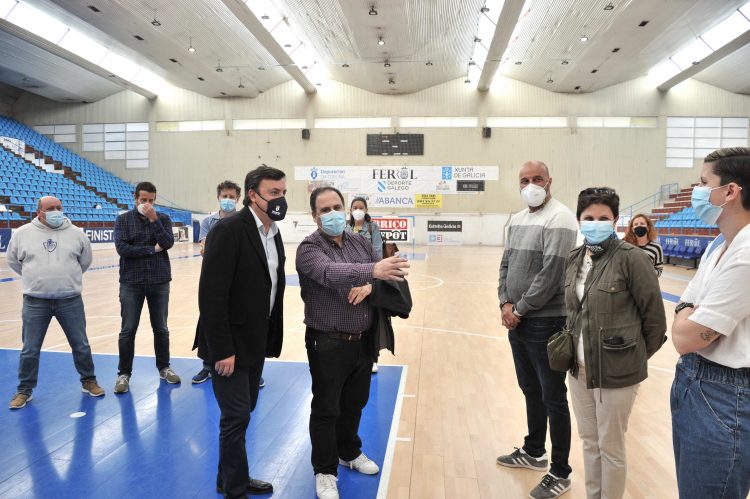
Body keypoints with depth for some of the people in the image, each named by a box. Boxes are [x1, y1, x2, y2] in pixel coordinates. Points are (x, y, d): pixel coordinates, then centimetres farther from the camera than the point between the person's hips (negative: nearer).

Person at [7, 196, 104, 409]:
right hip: (35, 301, 0)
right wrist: (35, 278, 14)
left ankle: (88, 381, 26)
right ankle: (24, 390, 25)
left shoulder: (76, 233, 0)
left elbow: (85, 260, 14)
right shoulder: (22, 234, -1)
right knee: (30, 350, 8)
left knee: (81, 345, 9)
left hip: (70, 300, 0)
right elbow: (13, 261, 14)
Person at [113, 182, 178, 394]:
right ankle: (124, 373, 17)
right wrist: (152, 249, -10)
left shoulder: (162, 218, 5)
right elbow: (122, 248, -12)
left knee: (161, 328, 11)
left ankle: (164, 367, 26)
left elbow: (168, 243, -11)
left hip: (159, 281, 1)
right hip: (131, 282, -1)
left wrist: (154, 219, -16)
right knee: (128, 330, 3)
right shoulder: (123, 220, 1)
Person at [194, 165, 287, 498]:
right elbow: (211, 296, -22)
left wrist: (272, 340, 9)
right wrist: (222, 350, -21)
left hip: (256, 343, 8)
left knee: (243, 413, 18)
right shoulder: (229, 231, -18)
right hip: (230, 345, -8)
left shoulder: (273, 233, 7)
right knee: (236, 417, 2)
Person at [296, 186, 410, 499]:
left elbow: (386, 275, 6)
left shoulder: (361, 243, 6)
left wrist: (371, 286, -16)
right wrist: (372, 270, -49)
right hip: (328, 344, -5)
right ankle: (325, 471, 26)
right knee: (326, 409, 7)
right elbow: (330, 273, -33)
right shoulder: (309, 248, -13)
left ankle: (349, 453, 44)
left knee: (355, 403, 21)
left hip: (363, 341, 6)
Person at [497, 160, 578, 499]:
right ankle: (534, 452, 38)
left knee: (552, 397, 4)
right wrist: (505, 303, -3)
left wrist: (520, 310, -14)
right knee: (530, 391, 20)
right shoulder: (517, 220, 12)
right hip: (517, 320, 8)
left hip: (546, 322, -8)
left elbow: (551, 274, -20)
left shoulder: (559, 219, -14)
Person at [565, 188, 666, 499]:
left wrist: (637, 356, 1)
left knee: (610, 446, 11)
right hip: (579, 368, 6)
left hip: (616, 371, -6)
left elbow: (654, 315, -10)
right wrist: (573, 345, 10)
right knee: (589, 441, 20)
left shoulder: (631, 257, -16)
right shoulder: (574, 259, 3)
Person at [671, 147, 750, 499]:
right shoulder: (719, 250, 9)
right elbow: (682, 323, 13)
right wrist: (688, 314, -8)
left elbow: (685, 338, -22)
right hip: (693, 383, 9)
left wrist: (687, 313, -3)